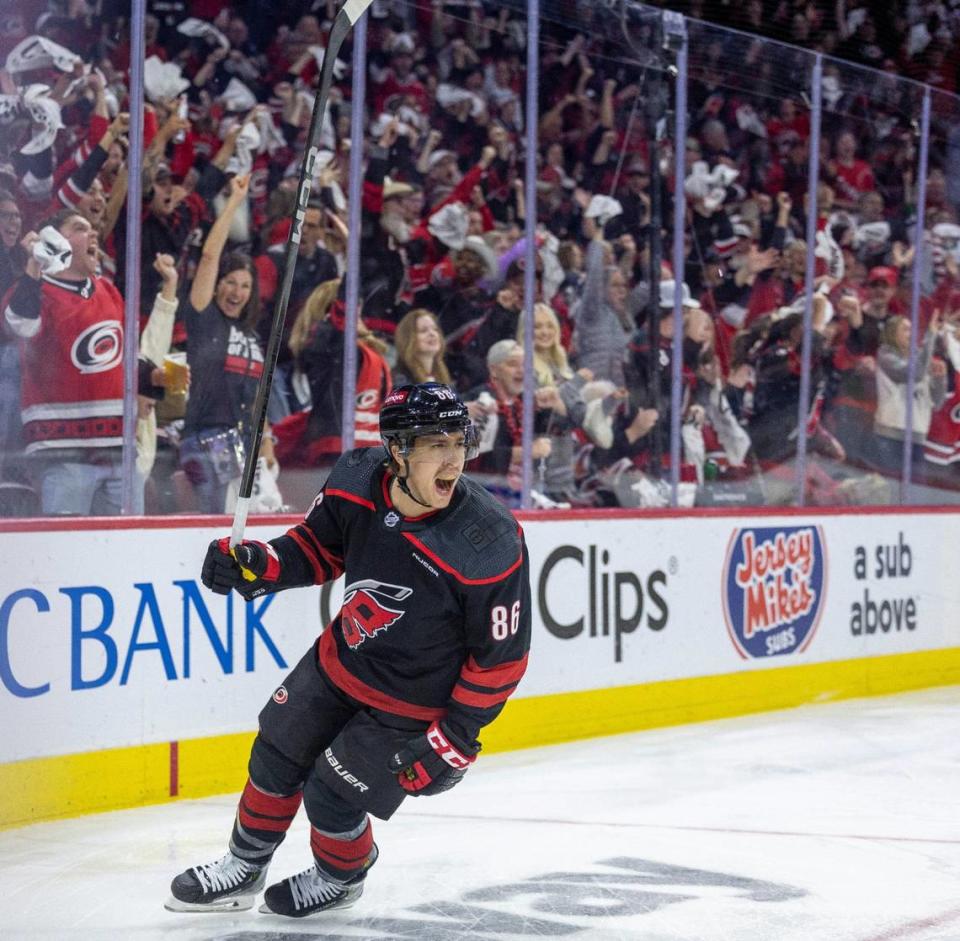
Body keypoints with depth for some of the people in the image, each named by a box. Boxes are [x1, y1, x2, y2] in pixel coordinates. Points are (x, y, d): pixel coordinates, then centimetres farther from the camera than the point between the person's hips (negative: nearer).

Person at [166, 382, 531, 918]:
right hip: (340, 661, 5)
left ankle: (341, 879, 36)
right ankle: (244, 870, 42)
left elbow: (501, 656, -20)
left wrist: (452, 739, -17)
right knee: (277, 757, 15)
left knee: (331, 798, 1)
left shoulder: (491, 545, -32)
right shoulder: (358, 482, -18)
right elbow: (321, 547, 3)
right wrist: (259, 566, -15)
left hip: (413, 704, -5)